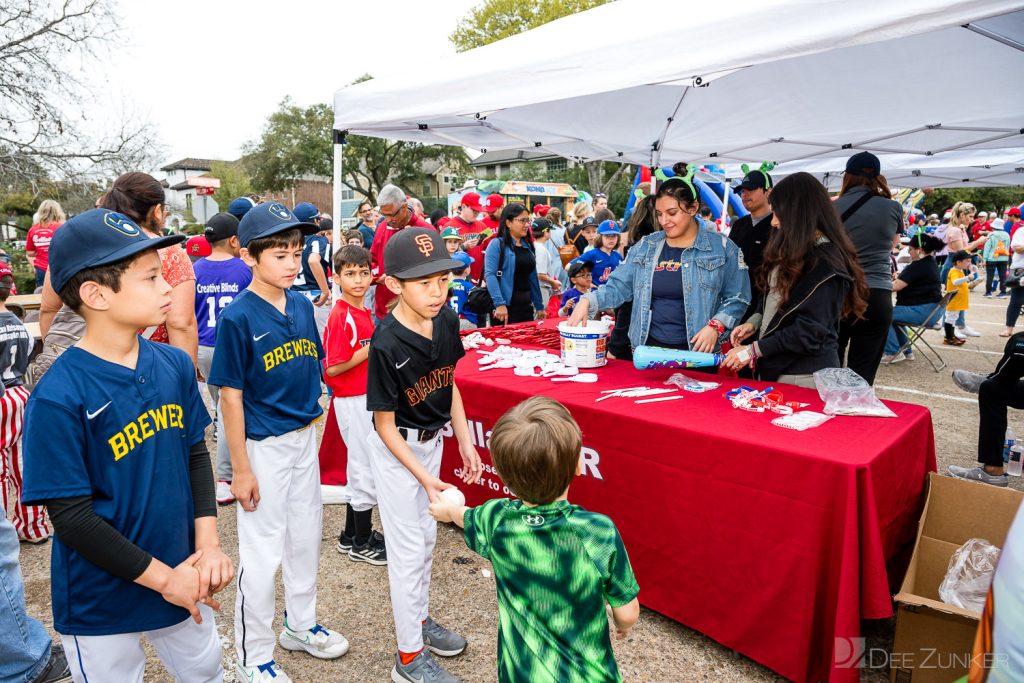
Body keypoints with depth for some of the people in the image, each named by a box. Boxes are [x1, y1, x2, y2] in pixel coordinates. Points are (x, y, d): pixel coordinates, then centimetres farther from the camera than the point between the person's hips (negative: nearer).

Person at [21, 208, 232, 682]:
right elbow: (71, 516, -19)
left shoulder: (175, 364, -5)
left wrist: (208, 545, -7)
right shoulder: (58, 397, -22)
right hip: (100, 605, -5)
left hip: (182, 581, 5)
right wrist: (162, 577, -16)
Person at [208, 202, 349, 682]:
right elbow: (231, 396, -15)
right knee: (262, 552, 6)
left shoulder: (303, 305, 1)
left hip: (305, 438, 6)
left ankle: (300, 625, 41)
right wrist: (240, 468, -14)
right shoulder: (237, 317, -17)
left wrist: (311, 419, 10)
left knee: (306, 537, 19)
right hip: (263, 447, -6)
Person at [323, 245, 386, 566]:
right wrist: (372, 347, -21)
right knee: (367, 470, 1)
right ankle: (362, 544, 17)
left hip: (366, 397, 9)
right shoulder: (341, 316, -18)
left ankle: (352, 534, 32)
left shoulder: (363, 312, 8)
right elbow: (333, 368, -21)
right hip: (351, 401, -9)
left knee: (360, 467, 18)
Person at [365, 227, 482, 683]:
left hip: (431, 441, 7)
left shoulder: (447, 321, -10)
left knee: (427, 535, 21)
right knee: (409, 548, 3)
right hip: (396, 450, -7)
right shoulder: (387, 346, -29)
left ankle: (419, 619, 43)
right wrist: (423, 476, -24)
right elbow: (385, 424, -21)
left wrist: (465, 440, 5)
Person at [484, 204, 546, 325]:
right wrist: (499, 304, -27)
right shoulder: (496, 245, -6)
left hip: (526, 307, 7)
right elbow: (490, 275, -16)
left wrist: (539, 306, 17)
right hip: (505, 308, -6)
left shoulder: (528, 246, 14)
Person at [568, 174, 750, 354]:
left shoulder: (722, 247, -1)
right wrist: (587, 301, -11)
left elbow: (737, 298, 1)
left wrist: (715, 326, -15)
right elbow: (617, 287, 6)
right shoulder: (645, 247, 8)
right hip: (648, 348, 3)